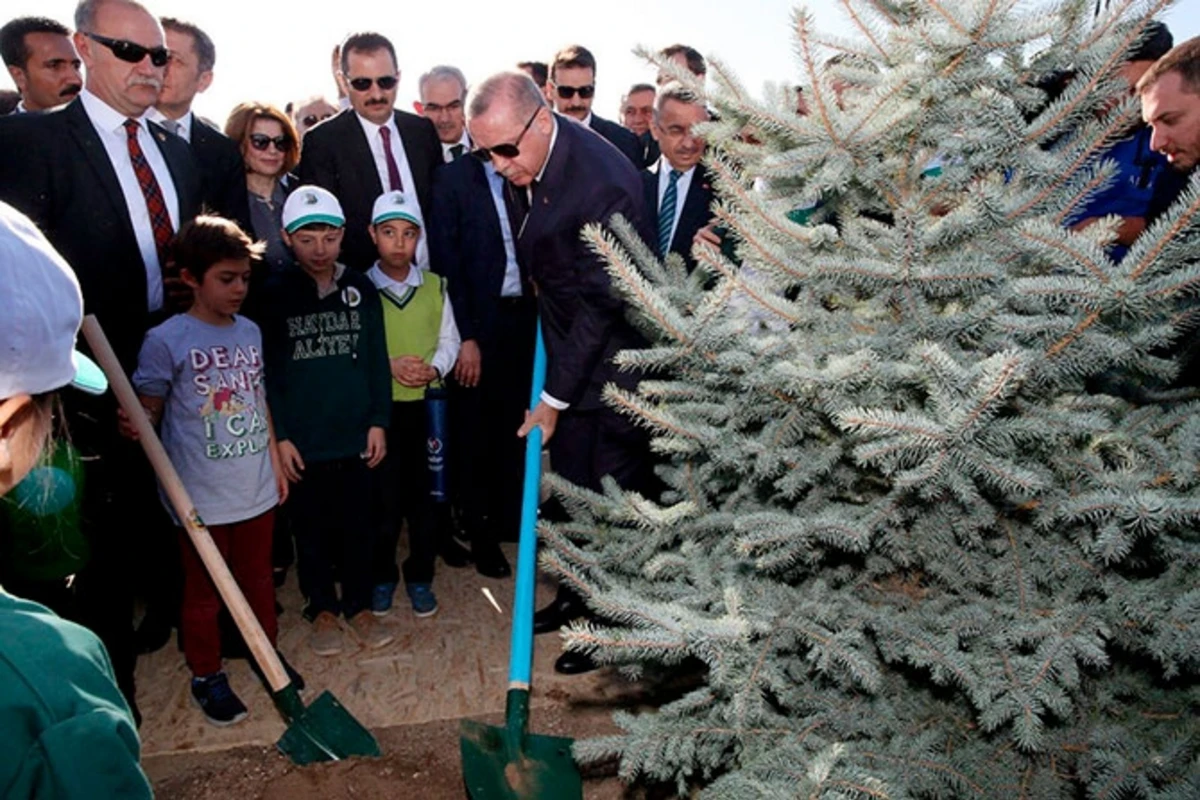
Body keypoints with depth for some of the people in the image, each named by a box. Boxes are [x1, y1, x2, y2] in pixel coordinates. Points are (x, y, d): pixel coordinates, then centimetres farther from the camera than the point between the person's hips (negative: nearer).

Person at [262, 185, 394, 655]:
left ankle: (359, 604, 29)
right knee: (311, 528, 12)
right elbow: (268, 373, -4)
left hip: (355, 435, 2)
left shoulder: (361, 290, 1)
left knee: (357, 525, 12)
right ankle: (321, 609, 30)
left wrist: (378, 421, 1)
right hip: (303, 441, -1)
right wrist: (280, 436, -7)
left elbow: (377, 360, 4)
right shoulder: (276, 297, -5)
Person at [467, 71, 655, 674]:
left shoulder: (603, 183, -28)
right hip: (567, 344, 8)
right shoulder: (520, 165, -2)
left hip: (614, 357, -8)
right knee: (571, 482, 18)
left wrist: (554, 398, -20)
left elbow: (600, 305, -24)